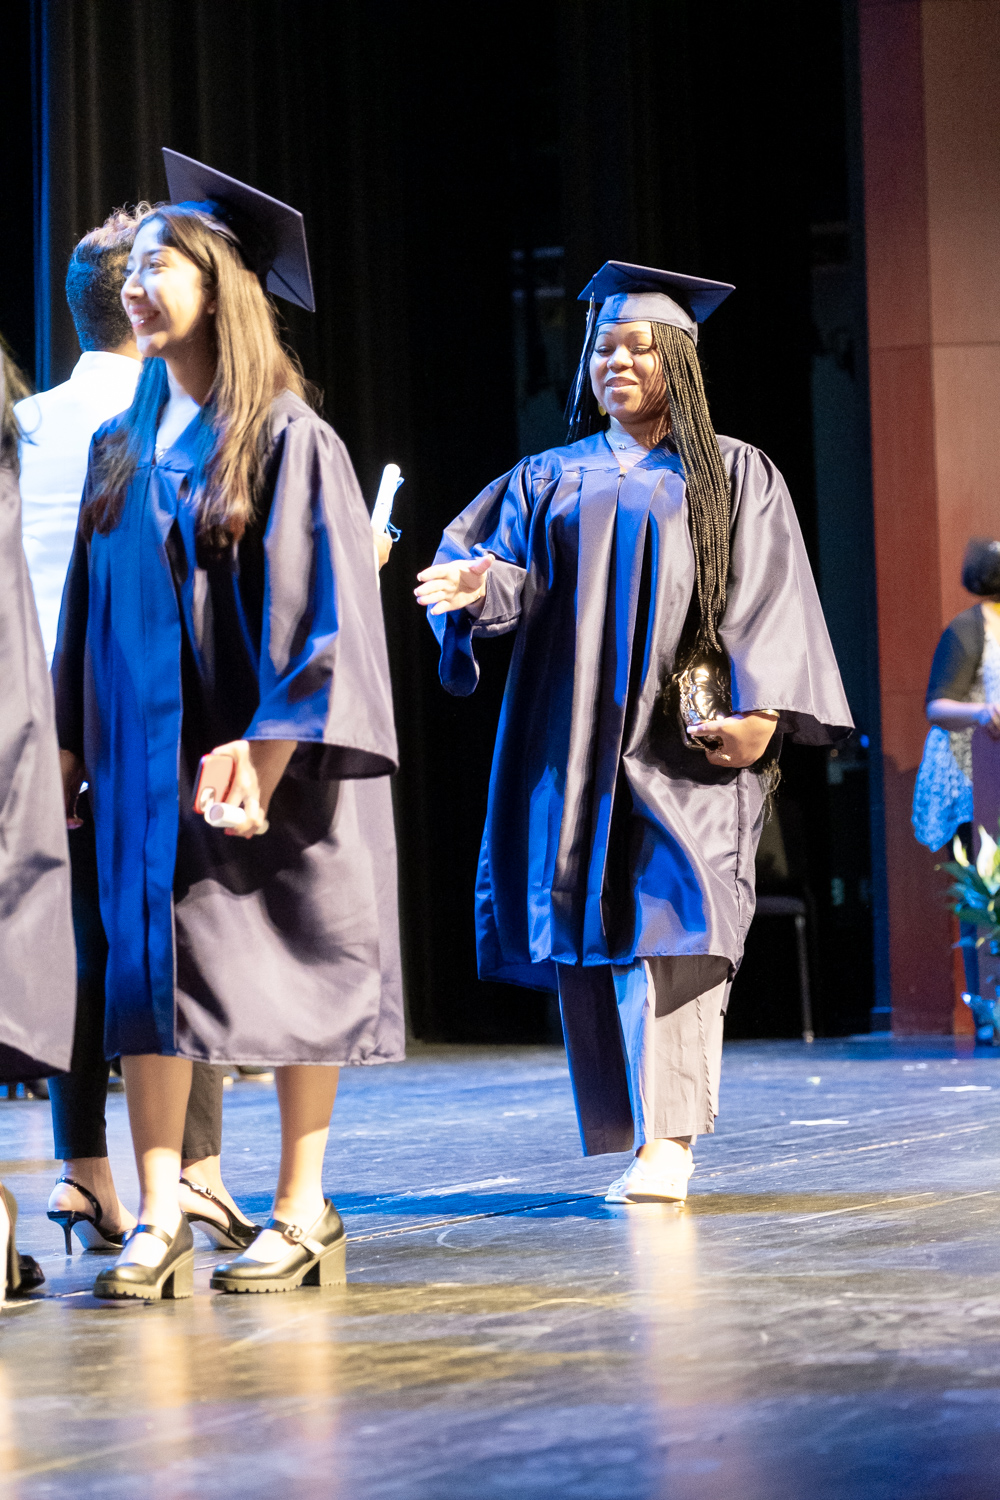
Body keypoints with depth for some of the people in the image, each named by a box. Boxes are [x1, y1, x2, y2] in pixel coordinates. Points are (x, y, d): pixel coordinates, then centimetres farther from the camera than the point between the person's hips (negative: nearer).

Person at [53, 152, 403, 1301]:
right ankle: (158, 1222, -1)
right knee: (151, 972, -1)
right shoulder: (122, 448, 13)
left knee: (289, 967, 1)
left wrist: (270, 751, -20)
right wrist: (71, 746, 7)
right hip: (147, 755, 6)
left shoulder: (286, 438, -6)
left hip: (261, 757, -5)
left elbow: (315, 602, -12)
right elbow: (90, 605, 16)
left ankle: (303, 1210, 9)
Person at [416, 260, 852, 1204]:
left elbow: (767, 599, 1)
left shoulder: (734, 478, 9)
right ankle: (637, 1136, 7)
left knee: (670, 913, -15)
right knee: (590, 922, -1)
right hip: (576, 739, 3)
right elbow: (509, 562, 4)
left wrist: (760, 705, -13)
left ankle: (668, 1140, -19)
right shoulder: (552, 479, 17)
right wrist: (481, 583, -20)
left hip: (683, 737, -3)